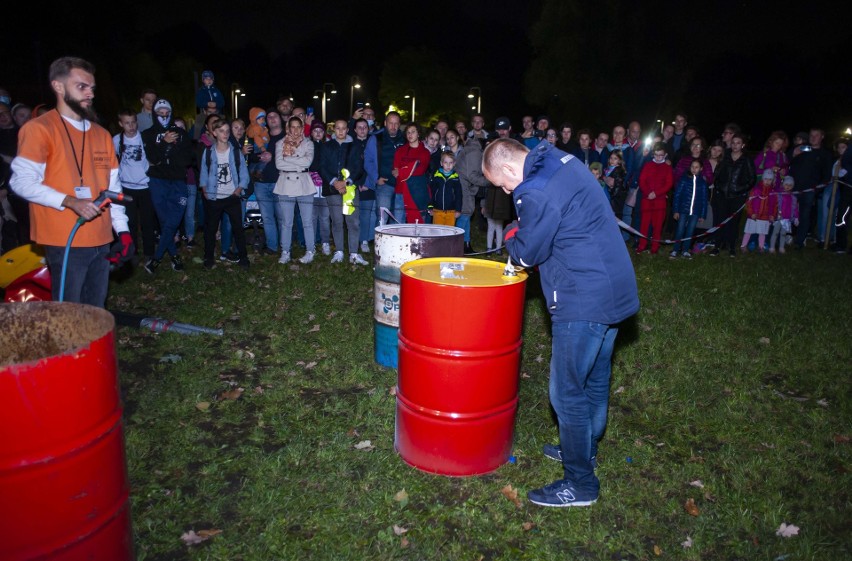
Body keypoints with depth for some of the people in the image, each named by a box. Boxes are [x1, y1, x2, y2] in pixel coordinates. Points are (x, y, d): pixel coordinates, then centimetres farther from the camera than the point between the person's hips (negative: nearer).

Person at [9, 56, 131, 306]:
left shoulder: (102, 134, 15)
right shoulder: (39, 128, -5)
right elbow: (22, 181, -12)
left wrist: (122, 229, 7)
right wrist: (70, 201, -22)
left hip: (101, 241, 6)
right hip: (65, 242, -6)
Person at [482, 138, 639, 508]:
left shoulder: (536, 193, -21)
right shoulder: (562, 161, 9)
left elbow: (527, 253, -11)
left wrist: (512, 239, 10)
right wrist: (524, 241, 10)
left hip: (583, 301, -10)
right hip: (615, 289, 10)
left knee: (567, 392, 2)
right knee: (594, 380, 23)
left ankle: (580, 483, 16)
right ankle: (586, 449, 42)